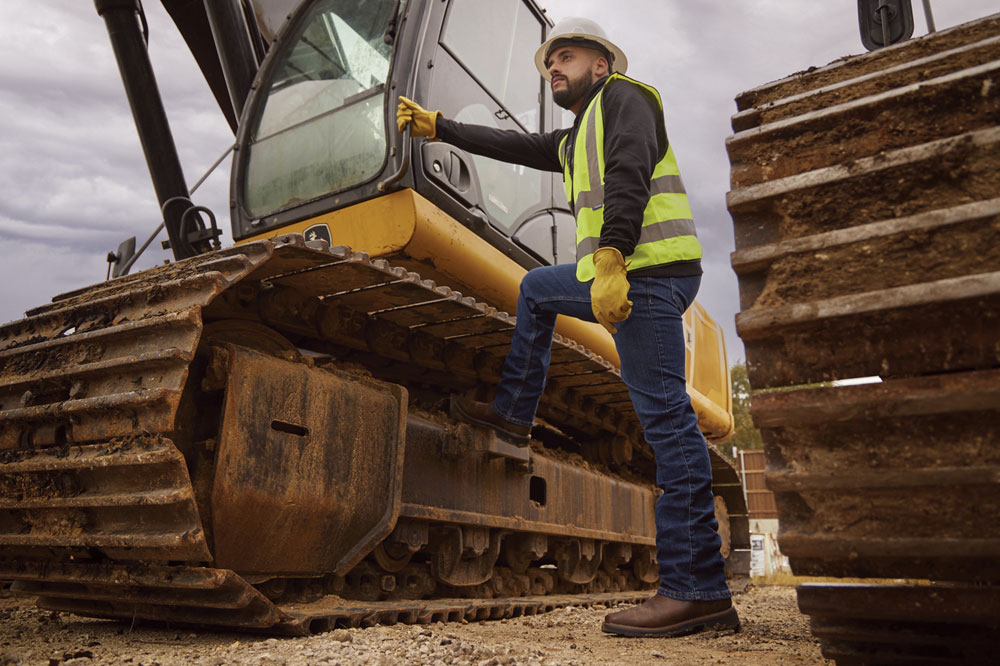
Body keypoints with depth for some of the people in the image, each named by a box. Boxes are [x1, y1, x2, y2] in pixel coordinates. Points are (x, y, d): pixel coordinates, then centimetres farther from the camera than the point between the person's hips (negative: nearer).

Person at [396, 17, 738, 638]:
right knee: (538, 288, 27)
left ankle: (698, 588, -14)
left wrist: (609, 260, -27)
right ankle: (513, 413, 33)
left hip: (648, 269, -10)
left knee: (664, 413, -15)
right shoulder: (576, 138, 30)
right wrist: (438, 127, 39)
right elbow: (513, 146, 34)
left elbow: (629, 176, -15)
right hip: (616, 276, 10)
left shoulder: (623, 96, 3)